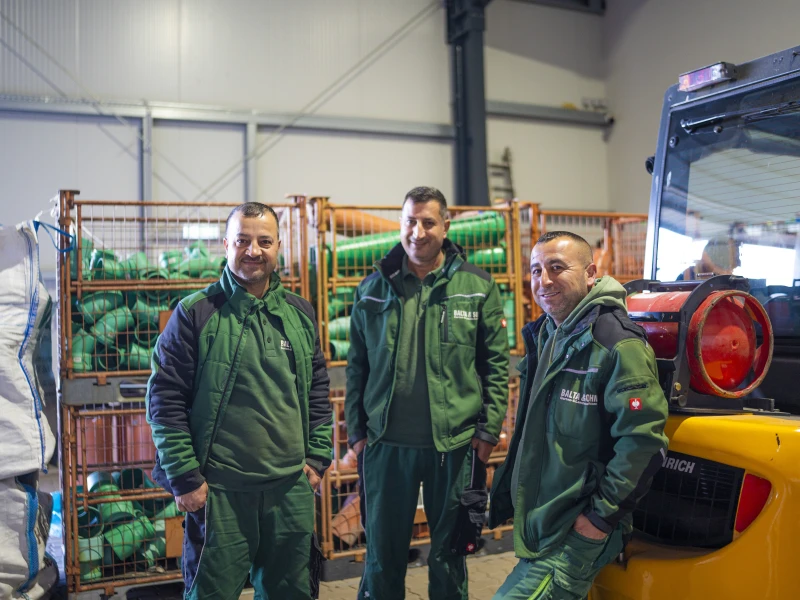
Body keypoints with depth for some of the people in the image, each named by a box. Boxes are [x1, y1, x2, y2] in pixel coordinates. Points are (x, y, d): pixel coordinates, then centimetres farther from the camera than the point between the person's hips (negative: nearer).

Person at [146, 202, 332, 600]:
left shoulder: (299, 313, 8)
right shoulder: (195, 313, -6)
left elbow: (318, 388, 14)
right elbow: (165, 399, -7)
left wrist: (317, 456, 8)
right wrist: (184, 477, -9)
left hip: (291, 486, 4)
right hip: (218, 490, -4)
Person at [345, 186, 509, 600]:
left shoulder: (477, 287, -1)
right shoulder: (374, 288, 5)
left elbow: (496, 364, 0)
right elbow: (357, 366, 8)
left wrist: (489, 429, -4)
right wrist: (356, 430, 6)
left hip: (454, 444, -1)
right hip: (386, 444, 2)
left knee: (449, 554, 15)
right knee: (382, 554, 13)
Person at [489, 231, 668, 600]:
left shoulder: (617, 345, -19)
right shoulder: (543, 337, 9)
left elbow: (644, 441, -24)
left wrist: (603, 514, -20)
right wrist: (507, 492, 21)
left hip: (578, 532, -9)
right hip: (535, 522, 9)